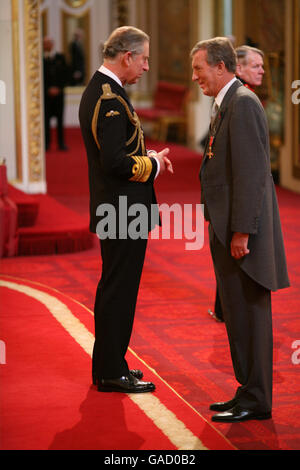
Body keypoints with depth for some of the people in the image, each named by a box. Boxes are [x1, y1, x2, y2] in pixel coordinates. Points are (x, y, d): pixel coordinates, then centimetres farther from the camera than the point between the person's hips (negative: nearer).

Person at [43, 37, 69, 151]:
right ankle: (46, 143, 4)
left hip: (58, 92, 2)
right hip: (45, 93, -2)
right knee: (46, 118, -2)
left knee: (60, 118, 2)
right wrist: (48, 90, -9)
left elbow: (65, 75, 8)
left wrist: (58, 88, -4)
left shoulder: (60, 57, 8)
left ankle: (61, 143, 7)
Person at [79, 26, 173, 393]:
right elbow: (116, 161, -26)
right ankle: (112, 373, 4)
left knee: (114, 289, 18)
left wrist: (149, 157, 9)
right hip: (124, 210, -11)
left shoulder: (97, 91, 13)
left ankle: (109, 364, 28)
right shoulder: (110, 99, -20)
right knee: (119, 290, -3)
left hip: (112, 209, 11)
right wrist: (153, 164, -12)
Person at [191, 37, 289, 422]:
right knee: (238, 314, 14)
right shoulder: (226, 104, 17)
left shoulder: (242, 103, -15)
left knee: (248, 314, -4)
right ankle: (250, 393, 22)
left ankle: (254, 401, 3)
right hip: (229, 229, 10)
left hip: (242, 232, -10)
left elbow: (250, 171, -21)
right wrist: (226, 229, 18)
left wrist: (241, 231, -22)